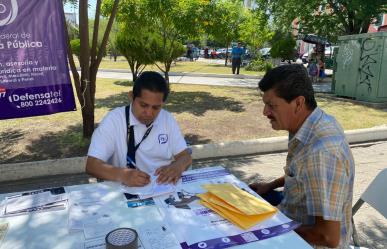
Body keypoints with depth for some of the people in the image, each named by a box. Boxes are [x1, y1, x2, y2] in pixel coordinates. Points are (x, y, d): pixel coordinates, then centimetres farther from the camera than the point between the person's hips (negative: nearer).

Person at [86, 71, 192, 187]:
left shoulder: (168, 119, 2)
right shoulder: (113, 120, -10)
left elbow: (185, 156, 5)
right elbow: (92, 164, -13)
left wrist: (177, 166, -18)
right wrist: (122, 175, -30)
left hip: (165, 187, 2)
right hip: (126, 189, -2)